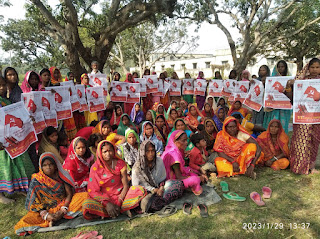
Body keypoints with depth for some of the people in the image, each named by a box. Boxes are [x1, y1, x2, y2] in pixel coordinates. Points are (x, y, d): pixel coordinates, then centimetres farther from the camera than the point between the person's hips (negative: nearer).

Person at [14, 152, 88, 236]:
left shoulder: (61, 176, -5)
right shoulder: (36, 181, -7)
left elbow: (69, 194, -6)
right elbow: (34, 202, -7)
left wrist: (63, 210, -21)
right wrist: (45, 214, -22)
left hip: (64, 204, 1)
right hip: (47, 209, -1)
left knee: (85, 196, -21)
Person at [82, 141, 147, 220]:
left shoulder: (120, 163, -2)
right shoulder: (95, 168, -7)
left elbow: (126, 185, -5)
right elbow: (93, 191, -9)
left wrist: (119, 202, -20)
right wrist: (107, 204, -24)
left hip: (120, 195, 1)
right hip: (103, 198, -1)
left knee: (141, 190, -22)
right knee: (87, 205, -33)